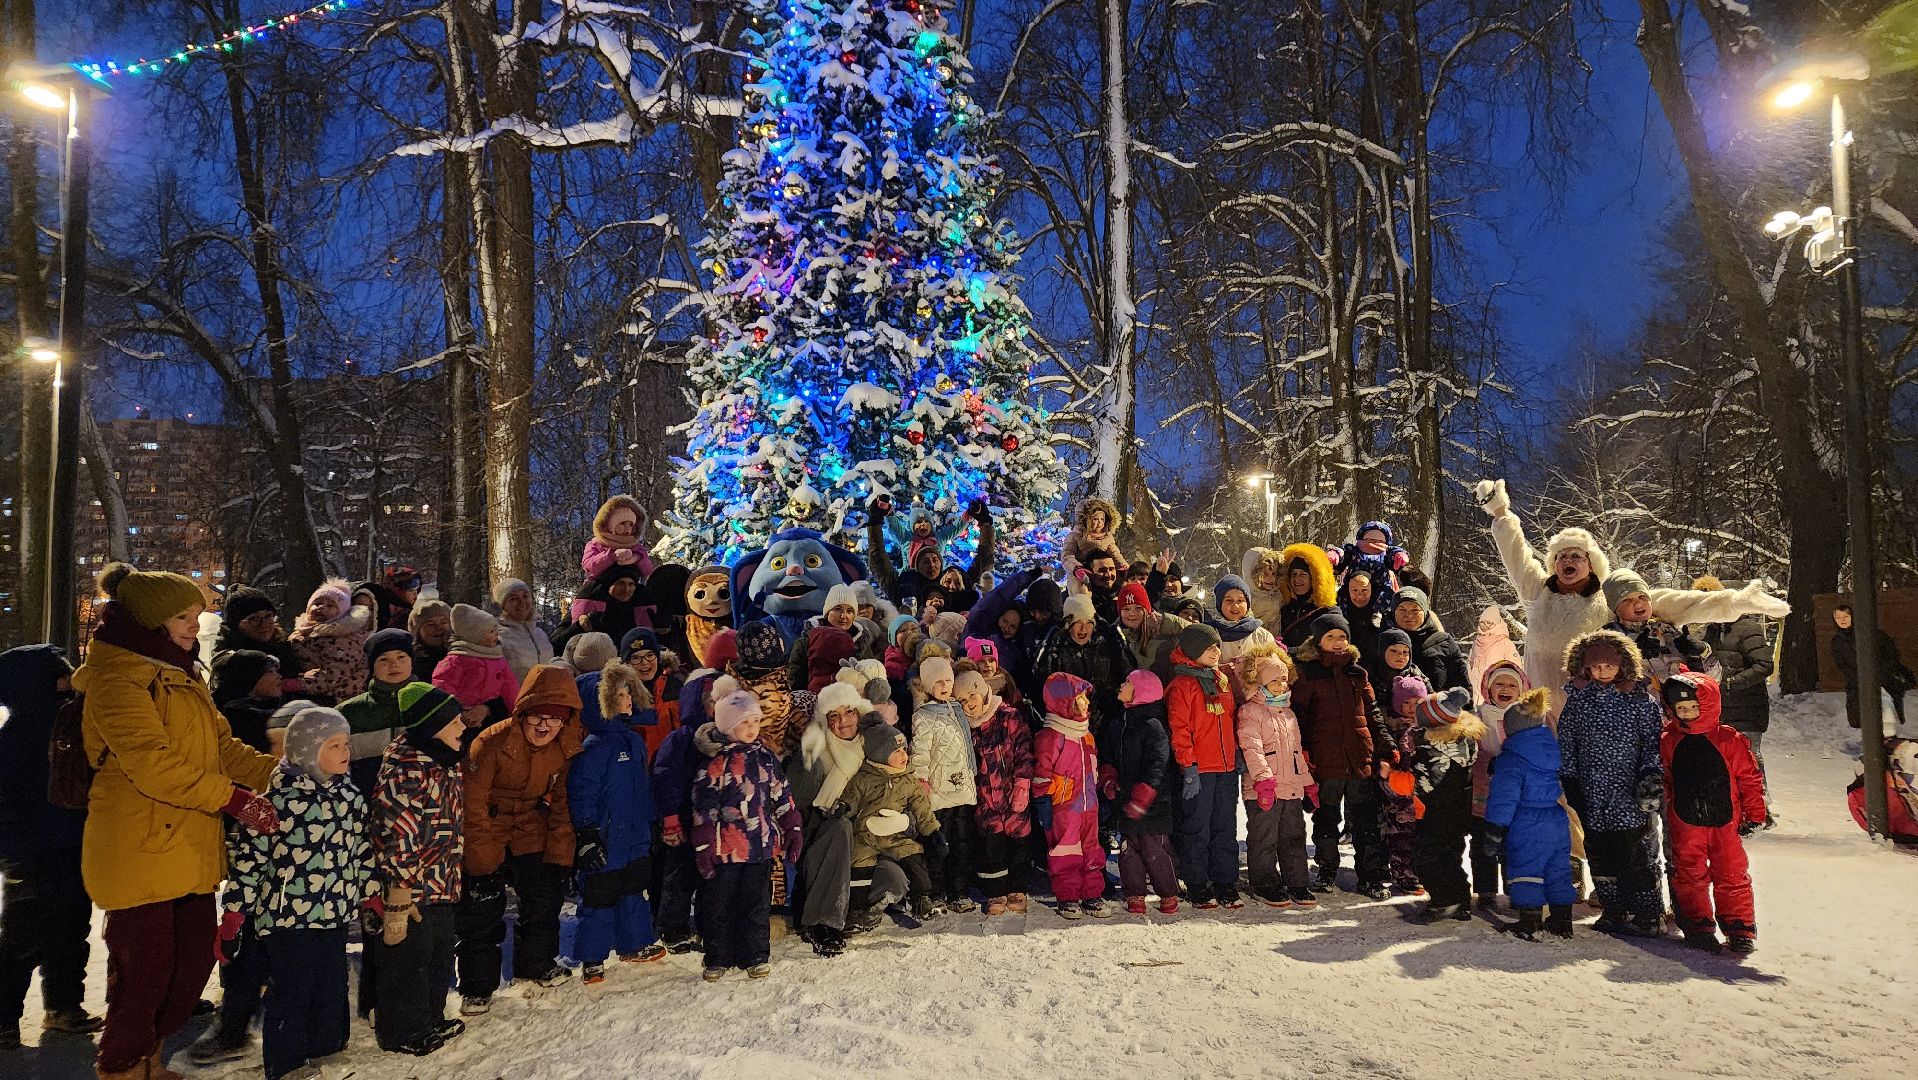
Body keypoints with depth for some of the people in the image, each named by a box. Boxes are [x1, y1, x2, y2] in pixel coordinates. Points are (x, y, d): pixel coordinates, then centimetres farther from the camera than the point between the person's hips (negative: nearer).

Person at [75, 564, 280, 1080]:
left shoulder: (180, 676, 17)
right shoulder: (116, 678, -13)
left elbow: (220, 746, 15)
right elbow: (149, 760, -24)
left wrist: (280, 773, 0)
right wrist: (232, 798, -27)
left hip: (190, 845, 9)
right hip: (139, 846, -8)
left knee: (196, 955, 13)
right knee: (145, 968, 2)